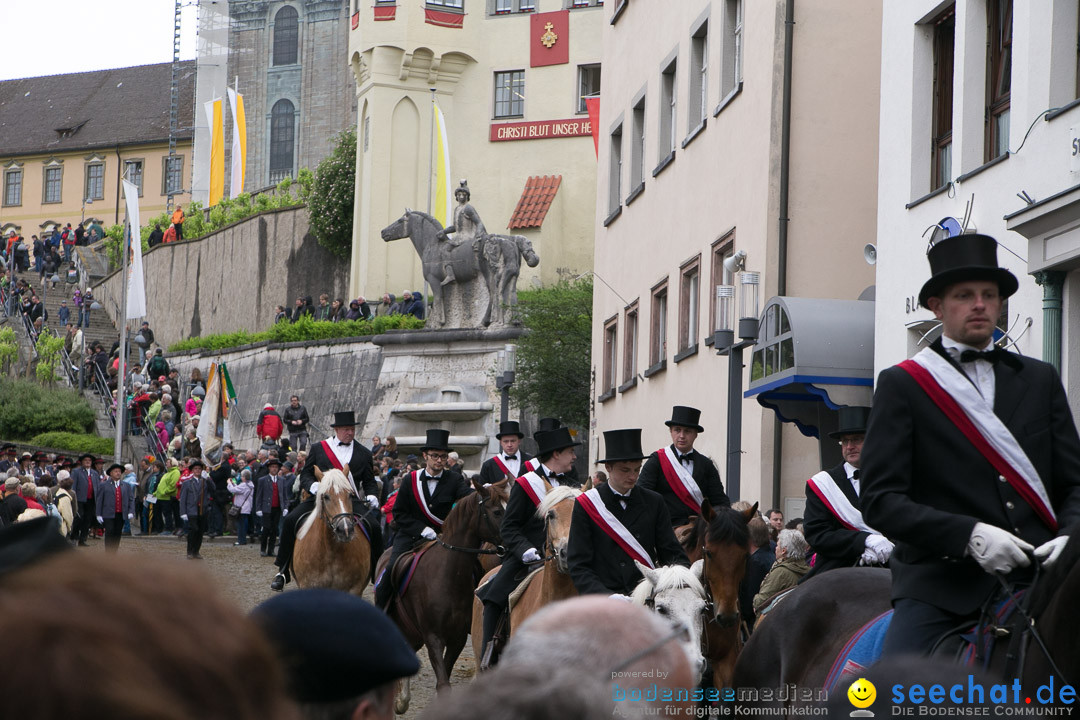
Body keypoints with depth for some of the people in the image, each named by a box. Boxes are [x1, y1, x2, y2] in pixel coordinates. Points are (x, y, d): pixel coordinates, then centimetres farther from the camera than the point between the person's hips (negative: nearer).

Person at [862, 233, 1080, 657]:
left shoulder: (1041, 379, 19)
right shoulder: (901, 385, 7)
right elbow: (880, 500, -2)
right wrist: (967, 534, -16)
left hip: (1039, 574, 3)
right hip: (941, 582, -3)